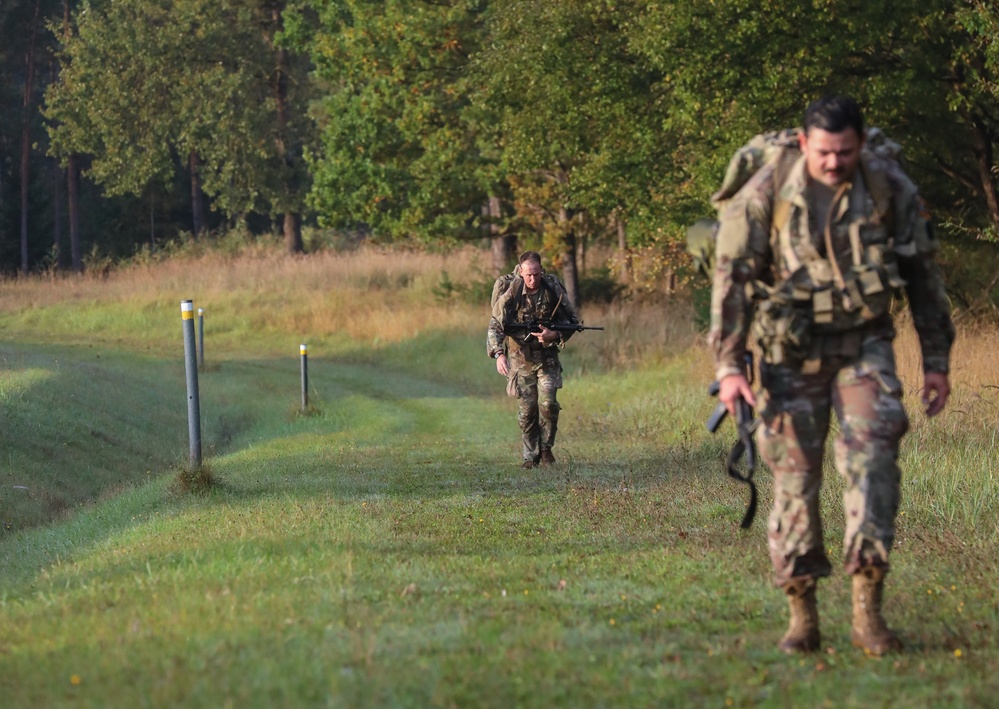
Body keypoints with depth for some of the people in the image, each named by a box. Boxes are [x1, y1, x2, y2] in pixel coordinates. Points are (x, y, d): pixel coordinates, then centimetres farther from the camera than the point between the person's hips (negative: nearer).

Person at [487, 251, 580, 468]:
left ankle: (546, 448, 8)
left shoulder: (553, 290, -12)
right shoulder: (510, 294, -16)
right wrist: (498, 354, -32)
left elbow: (572, 320, -2)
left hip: (547, 355, 1)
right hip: (520, 356, -1)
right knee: (527, 409, 0)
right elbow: (495, 326, -17)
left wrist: (555, 334, -21)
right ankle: (531, 455, 13)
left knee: (548, 403, -12)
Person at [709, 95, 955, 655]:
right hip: (793, 353, 0)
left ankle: (868, 610, -16)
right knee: (795, 478, -2)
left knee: (873, 456, -16)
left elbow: (924, 276, 4)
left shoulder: (891, 188, -6)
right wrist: (729, 366, -12)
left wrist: (937, 361, 5)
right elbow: (732, 278, -6)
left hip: (865, 346, 0)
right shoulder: (766, 193, -10)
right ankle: (802, 617, 7)